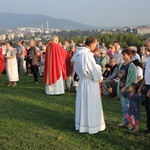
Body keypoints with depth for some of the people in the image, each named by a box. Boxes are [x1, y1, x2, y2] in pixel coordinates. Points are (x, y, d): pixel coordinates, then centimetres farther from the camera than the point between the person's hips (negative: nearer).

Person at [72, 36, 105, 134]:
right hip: (90, 83, -8)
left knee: (83, 103, 16)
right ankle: (92, 126, 14)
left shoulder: (78, 53, 4)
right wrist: (99, 78, 1)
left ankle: (81, 124, 27)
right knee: (91, 104, 3)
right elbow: (94, 71, -18)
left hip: (82, 81, 8)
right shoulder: (88, 54, -22)